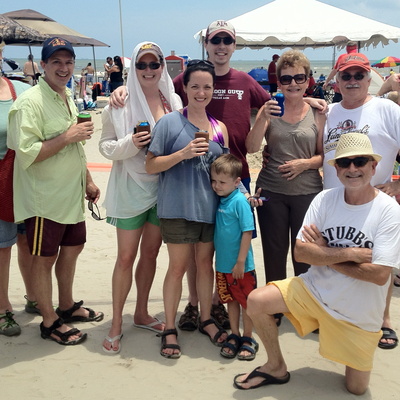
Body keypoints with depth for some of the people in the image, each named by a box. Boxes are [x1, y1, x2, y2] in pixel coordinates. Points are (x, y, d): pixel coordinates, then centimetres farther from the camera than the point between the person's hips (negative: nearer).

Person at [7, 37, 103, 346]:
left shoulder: (68, 99, 11)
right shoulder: (30, 102, -18)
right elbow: (26, 155, -25)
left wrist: (88, 181, 21)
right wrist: (68, 136, -23)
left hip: (71, 195, 9)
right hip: (44, 199, -9)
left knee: (72, 248, 19)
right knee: (44, 258, 5)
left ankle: (67, 306, 39)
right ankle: (50, 322, 21)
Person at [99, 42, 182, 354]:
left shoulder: (174, 101, 4)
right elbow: (106, 145, -7)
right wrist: (129, 144, -24)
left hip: (163, 187, 4)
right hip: (131, 188, -4)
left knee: (150, 254, 14)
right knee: (126, 258, 0)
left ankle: (142, 313, 31)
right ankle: (116, 324, 15)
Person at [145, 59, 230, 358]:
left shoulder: (220, 128, 9)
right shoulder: (170, 122, -5)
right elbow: (151, 166, -7)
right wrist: (183, 153, -19)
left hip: (210, 207, 4)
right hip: (178, 207, -4)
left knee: (205, 262, 13)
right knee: (178, 266, 2)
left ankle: (206, 319, 30)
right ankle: (170, 328, 17)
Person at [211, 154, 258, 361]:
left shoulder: (239, 201, -17)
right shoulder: (218, 200, 4)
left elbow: (247, 232, -18)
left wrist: (240, 262, -18)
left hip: (240, 266, -7)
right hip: (223, 264, 7)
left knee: (246, 302, 8)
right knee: (230, 300, 17)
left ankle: (247, 339, 22)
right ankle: (234, 336, 30)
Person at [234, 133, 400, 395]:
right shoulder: (325, 199, -8)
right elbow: (300, 252, -13)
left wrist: (323, 254, -17)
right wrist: (350, 253, -23)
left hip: (359, 313, -2)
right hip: (314, 289, 3)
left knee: (357, 389, 7)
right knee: (256, 301, -16)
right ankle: (277, 368, 9)